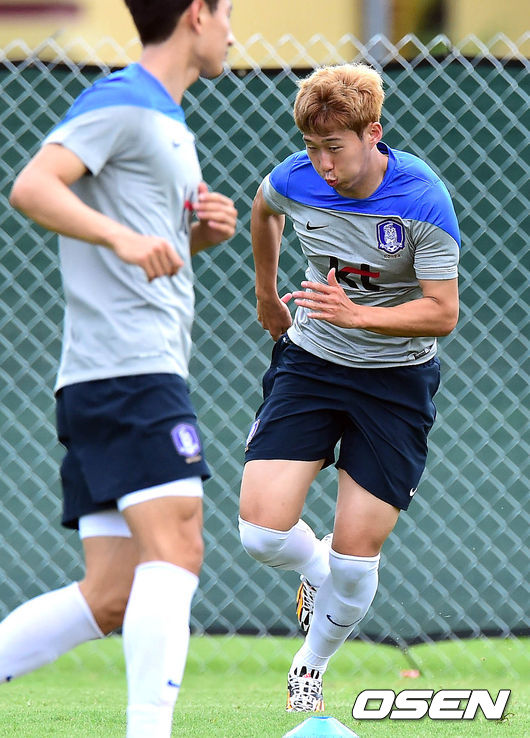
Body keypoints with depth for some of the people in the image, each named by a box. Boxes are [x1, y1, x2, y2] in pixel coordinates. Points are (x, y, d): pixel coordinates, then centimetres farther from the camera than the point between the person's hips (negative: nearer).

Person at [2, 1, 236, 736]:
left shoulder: (169, 124, 24)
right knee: (176, 547, -19)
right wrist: (121, 237, -32)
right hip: (129, 371, -10)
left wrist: (199, 233, 13)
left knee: (110, 599, 4)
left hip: (148, 375, 10)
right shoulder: (122, 103, -5)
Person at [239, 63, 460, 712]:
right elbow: (262, 210, 16)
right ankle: (315, 568, 23)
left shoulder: (423, 200, -21)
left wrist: (356, 314, -32)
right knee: (262, 531, -13)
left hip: (396, 380, -3)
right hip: (309, 360, 3)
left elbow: (442, 313, -19)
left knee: (356, 558, -4)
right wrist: (267, 292, 27)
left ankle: (312, 665, 25)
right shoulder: (294, 179, -10)